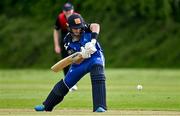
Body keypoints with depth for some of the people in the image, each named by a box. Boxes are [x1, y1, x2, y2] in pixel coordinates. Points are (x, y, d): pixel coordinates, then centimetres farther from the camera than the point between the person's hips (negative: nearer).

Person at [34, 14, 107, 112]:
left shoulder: (85, 29, -22)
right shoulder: (68, 41, -18)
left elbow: (95, 26, -45)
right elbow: (77, 61, -24)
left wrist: (93, 41, -58)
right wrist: (83, 54, -46)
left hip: (95, 57, -3)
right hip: (80, 62, 3)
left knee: (98, 77, -33)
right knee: (64, 84, 9)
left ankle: (100, 107, -36)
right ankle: (46, 106, 29)